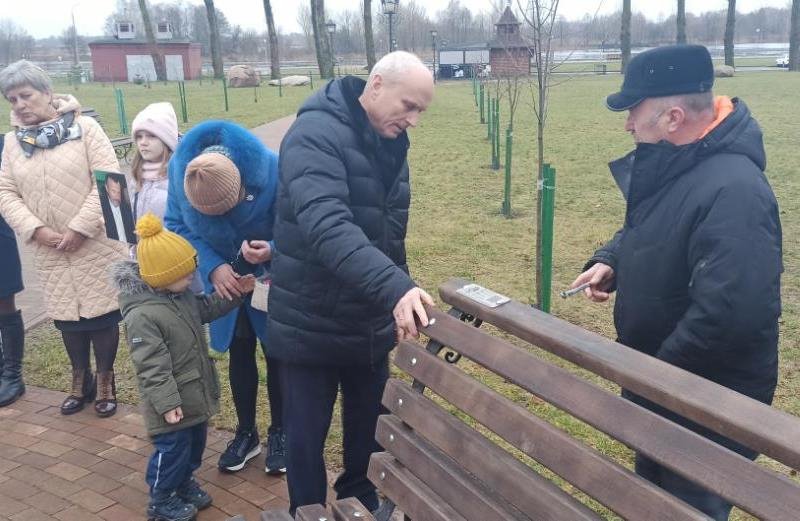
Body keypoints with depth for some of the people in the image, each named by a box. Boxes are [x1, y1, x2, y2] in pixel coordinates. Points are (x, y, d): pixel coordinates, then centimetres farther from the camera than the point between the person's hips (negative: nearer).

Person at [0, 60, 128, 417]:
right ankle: (80, 380, 33)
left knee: (101, 312, 4)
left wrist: (80, 229, -16)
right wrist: (36, 230, -12)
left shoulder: (84, 127, -6)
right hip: (50, 250, 4)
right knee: (67, 315, 14)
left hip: (96, 244, -3)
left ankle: (105, 380, 24)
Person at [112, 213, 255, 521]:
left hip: (195, 394, 9)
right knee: (172, 449, 6)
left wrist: (236, 293, 10)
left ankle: (185, 483, 45)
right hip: (172, 401, -9)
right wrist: (167, 403, -25)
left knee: (195, 442, 23)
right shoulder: (141, 316, -27)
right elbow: (151, 367, -27)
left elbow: (206, 309, 21)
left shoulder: (182, 296, 1)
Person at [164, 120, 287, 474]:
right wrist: (212, 266, -25)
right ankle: (246, 432, 31)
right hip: (225, 276, 3)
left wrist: (274, 250, -42)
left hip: (273, 277, -2)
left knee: (276, 352, 8)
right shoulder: (179, 168, -24)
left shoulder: (272, 170, -34)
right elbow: (177, 226, -11)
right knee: (239, 353, 13)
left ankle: (279, 432, 28)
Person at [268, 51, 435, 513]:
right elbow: (326, 226, -36)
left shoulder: (390, 143, 5)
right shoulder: (316, 134, -20)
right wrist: (395, 286, -47)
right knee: (307, 440, 10)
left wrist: (397, 299, 14)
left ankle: (363, 504, 43)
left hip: (371, 323, 7)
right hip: (312, 325, -6)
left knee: (369, 431, 21)